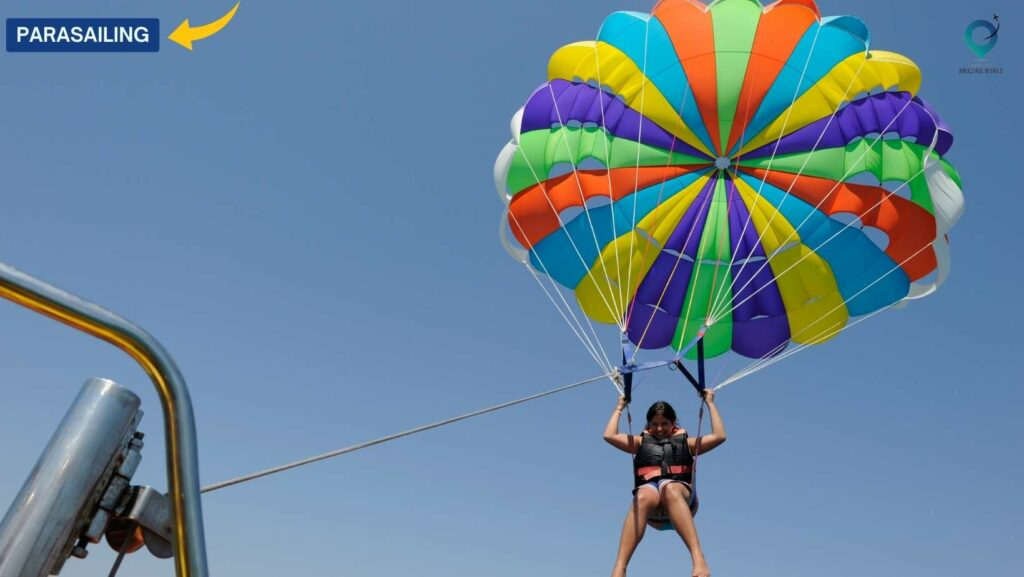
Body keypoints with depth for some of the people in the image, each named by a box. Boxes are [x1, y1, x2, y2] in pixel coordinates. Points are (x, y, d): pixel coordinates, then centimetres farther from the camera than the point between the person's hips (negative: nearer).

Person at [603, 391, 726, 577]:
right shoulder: (641, 442, 28)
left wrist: (710, 403, 22)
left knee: (669, 488, -39)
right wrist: (619, 408, 28)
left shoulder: (685, 443, 27)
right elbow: (609, 436, 17)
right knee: (643, 496, -39)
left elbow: (719, 436, 17)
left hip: (681, 496, 0)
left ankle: (698, 556, -56)